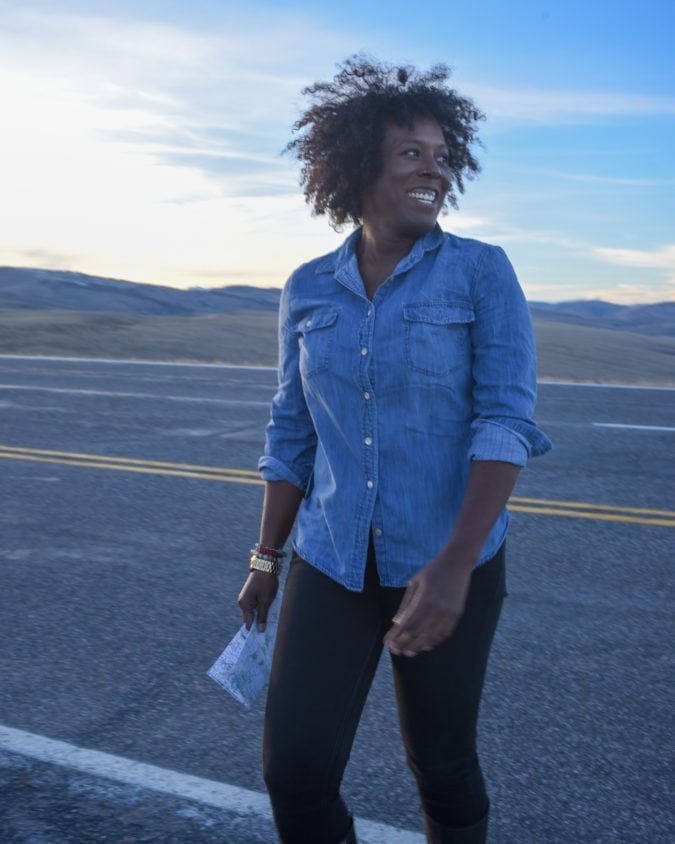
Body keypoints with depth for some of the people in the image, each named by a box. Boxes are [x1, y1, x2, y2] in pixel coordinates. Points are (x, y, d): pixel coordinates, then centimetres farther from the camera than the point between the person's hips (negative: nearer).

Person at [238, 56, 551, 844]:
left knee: (441, 764, 11)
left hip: (447, 558, -2)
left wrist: (455, 565, -28)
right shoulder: (309, 291, 2)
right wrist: (265, 559, 12)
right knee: (296, 773, -1)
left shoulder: (483, 271, -9)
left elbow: (505, 420, -17)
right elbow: (294, 432, 9)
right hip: (335, 561, 3)